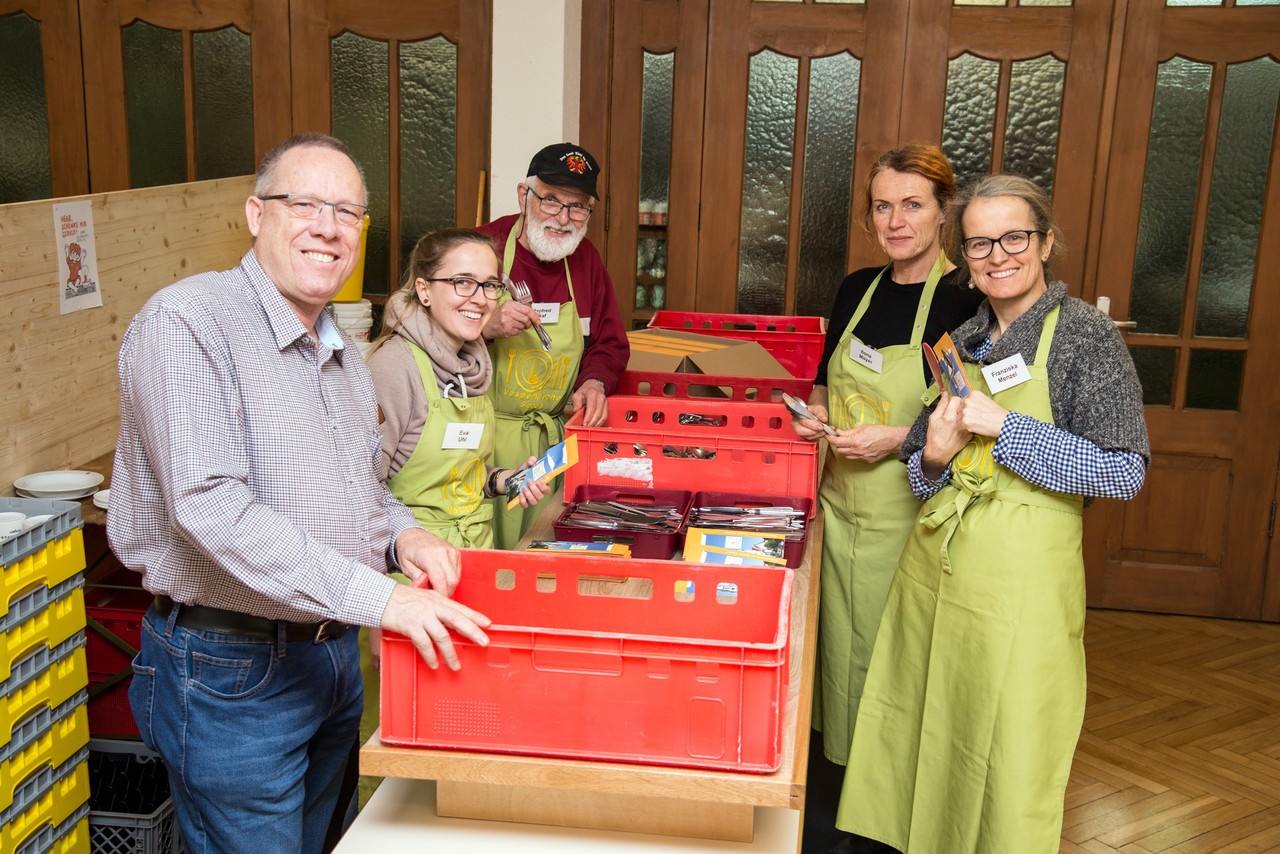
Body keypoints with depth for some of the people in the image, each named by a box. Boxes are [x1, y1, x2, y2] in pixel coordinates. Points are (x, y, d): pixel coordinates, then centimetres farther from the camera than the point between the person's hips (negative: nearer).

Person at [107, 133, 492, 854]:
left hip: (335, 655, 8)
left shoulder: (343, 350, 11)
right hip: (232, 669, -8)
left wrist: (402, 533, -3)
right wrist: (377, 598, -30)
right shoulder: (189, 321, -17)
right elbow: (210, 504, -27)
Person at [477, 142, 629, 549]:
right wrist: (486, 326, -23)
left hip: (555, 440, 4)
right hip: (481, 435, -4)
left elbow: (610, 343, 18)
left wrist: (594, 382, -2)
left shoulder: (586, 259, 11)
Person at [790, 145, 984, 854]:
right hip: (839, 503, 7)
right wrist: (816, 413, 1)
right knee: (836, 648, 16)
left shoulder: (965, 302, -13)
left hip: (908, 516, -6)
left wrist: (898, 437, -21)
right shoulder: (857, 289, 7)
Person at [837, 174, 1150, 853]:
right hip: (936, 566, 6)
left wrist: (1002, 426, -18)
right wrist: (934, 459, -8)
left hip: (1023, 574, -5)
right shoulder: (962, 340, 9)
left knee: (1009, 763, 5)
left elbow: (1124, 473, -14)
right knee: (925, 739, 15)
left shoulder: (1084, 332, -7)